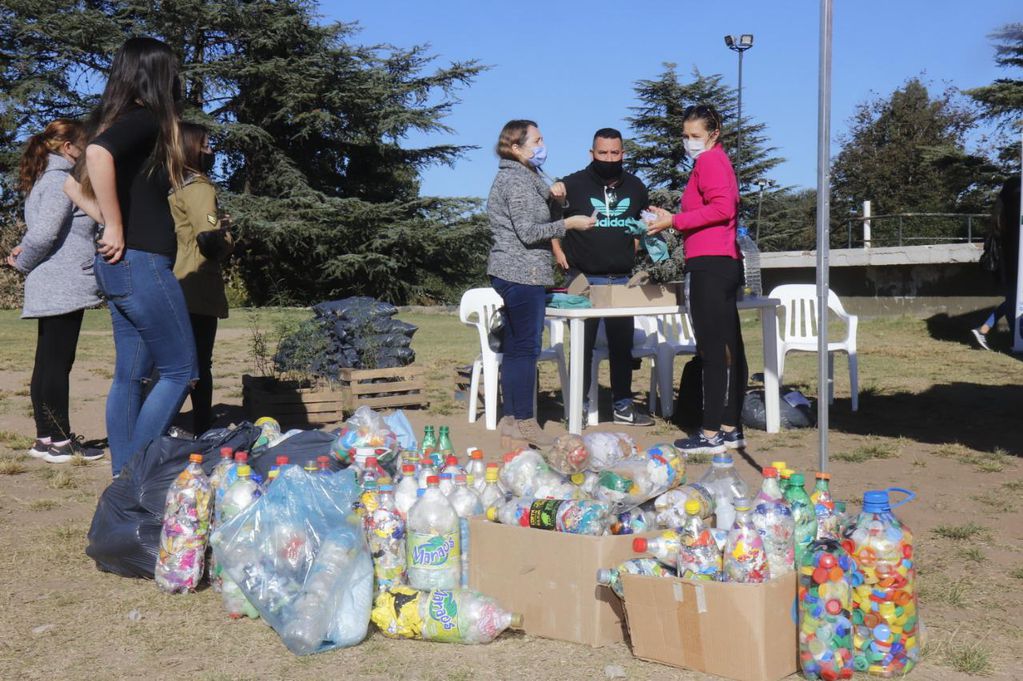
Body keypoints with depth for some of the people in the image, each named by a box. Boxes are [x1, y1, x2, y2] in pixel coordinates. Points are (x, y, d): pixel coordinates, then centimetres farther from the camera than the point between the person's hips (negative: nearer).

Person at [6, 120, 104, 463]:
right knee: (55, 364, -6)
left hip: (51, 290, 10)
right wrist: (23, 263, -5)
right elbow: (44, 234, -19)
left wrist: (22, 253, 7)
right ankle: (56, 439, -1)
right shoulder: (60, 181, -13)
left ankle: (49, 438, 18)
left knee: (49, 364, 12)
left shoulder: (43, 180, 20)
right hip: (64, 287, -10)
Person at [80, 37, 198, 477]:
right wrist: (115, 229, -24)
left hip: (123, 265, 9)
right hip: (141, 262, -9)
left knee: (130, 377, 11)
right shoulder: (145, 120, -11)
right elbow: (97, 152, -31)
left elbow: (79, 187, 25)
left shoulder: (125, 121, 16)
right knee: (179, 371, -2)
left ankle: (124, 478, 16)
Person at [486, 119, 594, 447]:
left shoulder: (524, 177, 20)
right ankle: (524, 422, -4)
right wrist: (570, 223, -12)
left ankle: (511, 419, 16)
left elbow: (535, 221, 21)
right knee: (526, 347, -7)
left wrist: (553, 200, 4)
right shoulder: (518, 180, -12)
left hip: (510, 273, 11)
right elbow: (529, 232, -18)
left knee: (515, 347, 11)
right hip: (523, 273, -11)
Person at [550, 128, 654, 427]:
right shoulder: (574, 185, -5)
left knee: (622, 344, 8)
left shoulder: (635, 187, 7)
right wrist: (557, 251, -5)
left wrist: (632, 250, 11)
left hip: (622, 279, 4)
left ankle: (623, 405, 16)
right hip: (584, 279, -4)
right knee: (583, 344, 2)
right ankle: (579, 405, 11)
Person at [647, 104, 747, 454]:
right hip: (725, 264, 11)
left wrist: (675, 221, -15)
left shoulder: (710, 160, -5)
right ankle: (731, 429, 16)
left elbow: (722, 208, -18)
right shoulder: (718, 161, 24)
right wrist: (672, 220, 16)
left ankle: (711, 433, -7)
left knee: (713, 349, -9)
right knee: (729, 349, 10)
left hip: (709, 264, -11)